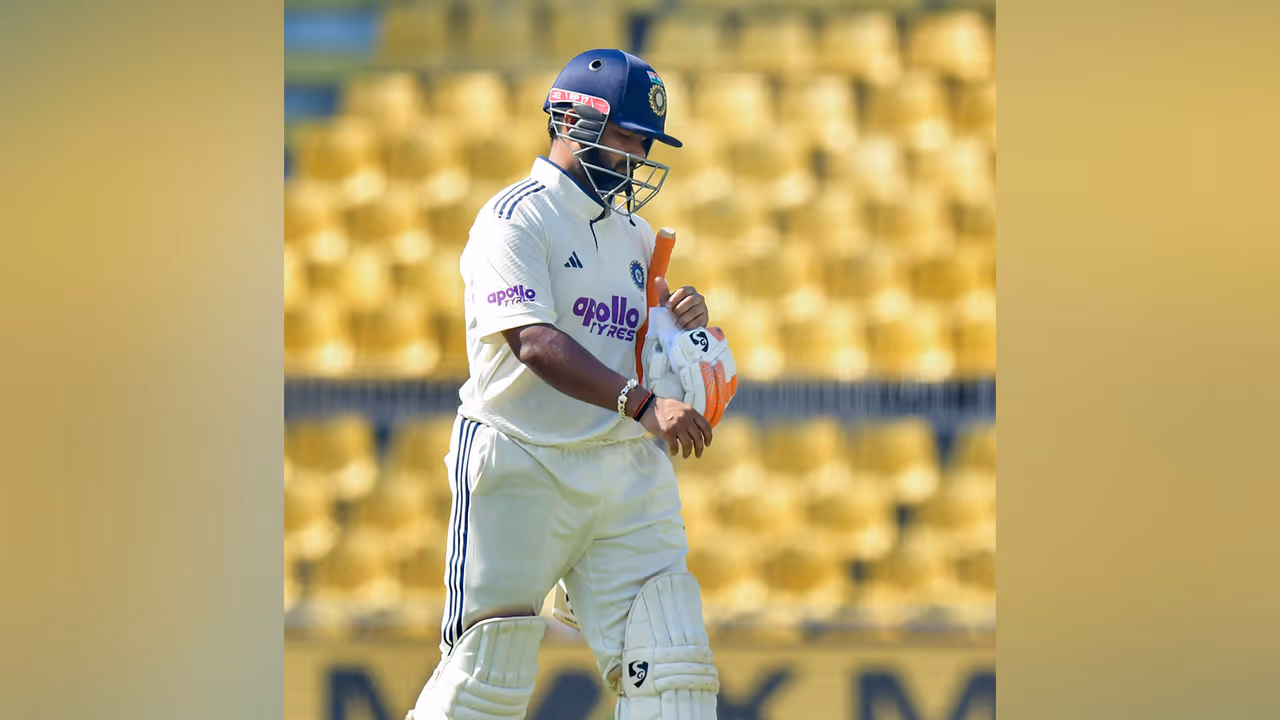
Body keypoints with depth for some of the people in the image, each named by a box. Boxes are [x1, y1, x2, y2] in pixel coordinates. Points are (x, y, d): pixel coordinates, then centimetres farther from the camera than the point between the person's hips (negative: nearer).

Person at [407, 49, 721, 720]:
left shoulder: (635, 235, 17)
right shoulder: (515, 219, -8)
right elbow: (535, 343, -22)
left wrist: (682, 319, 2)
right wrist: (641, 403, -34)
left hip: (627, 468, 7)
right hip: (521, 468, -6)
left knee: (670, 666, -5)